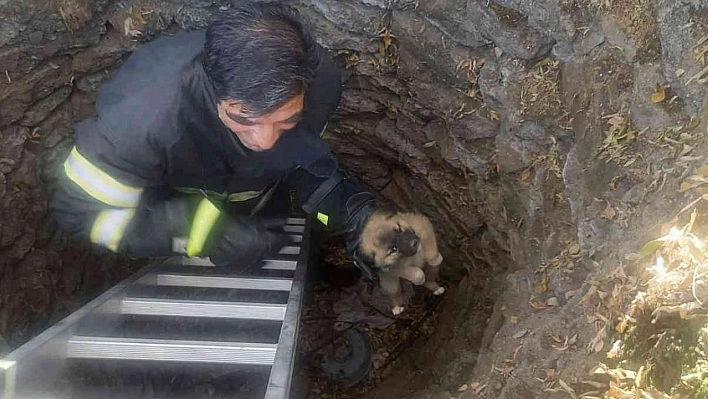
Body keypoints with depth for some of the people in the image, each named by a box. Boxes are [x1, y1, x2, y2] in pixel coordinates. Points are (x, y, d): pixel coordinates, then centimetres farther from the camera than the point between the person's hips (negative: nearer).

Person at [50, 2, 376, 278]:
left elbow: (303, 159, -16)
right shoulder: (144, 114, -46)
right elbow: (80, 209, -32)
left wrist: (349, 206, -36)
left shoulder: (318, 78, -34)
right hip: (167, 206, -2)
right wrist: (200, 231, -42)